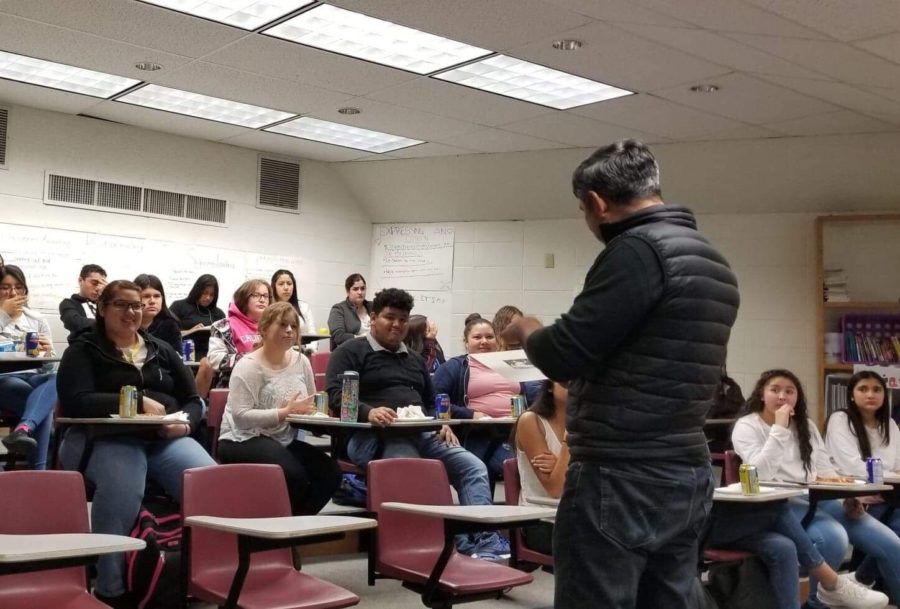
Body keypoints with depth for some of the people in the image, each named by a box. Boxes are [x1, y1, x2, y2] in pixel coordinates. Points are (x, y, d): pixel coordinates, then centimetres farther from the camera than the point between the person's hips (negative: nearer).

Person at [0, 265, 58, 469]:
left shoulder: (37, 319, 19)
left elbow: (51, 361, 15)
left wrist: (47, 351, -9)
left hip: (35, 377, 2)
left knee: (59, 379, -38)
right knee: (44, 406, -35)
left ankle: (23, 430, -60)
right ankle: (38, 470, -34)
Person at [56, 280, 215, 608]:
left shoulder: (162, 350, 22)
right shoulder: (83, 350, 9)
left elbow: (193, 400, 20)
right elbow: (75, 402, -8)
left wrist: (184, 422, -5)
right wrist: (139, 401, -15)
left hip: (165, 438, 4)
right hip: (105, 438, -4)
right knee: (122, 487, -39)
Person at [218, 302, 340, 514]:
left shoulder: (301, 361, 8)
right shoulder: (249, 365, -11)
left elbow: (310, 404, 16)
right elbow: (241, 416, -20)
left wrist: (313, 410, -9)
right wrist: (284, 412, -27)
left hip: (283, 440, 7)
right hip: (243, 440, -7)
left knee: (330, 472, -15)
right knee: (294, 475, -31)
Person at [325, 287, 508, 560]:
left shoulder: (415, 359, 31)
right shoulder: (351, 351, 10)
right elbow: (335, 396, -4)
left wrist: (441, 423, 9)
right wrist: (368, 412, -24)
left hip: (423, 434, 7)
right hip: (376, 437, -6)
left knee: (473, 467, -16)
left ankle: (483, 541, -26)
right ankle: (457, 542, -36)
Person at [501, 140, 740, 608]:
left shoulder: (637, 250, -15)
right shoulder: (714, 262, 14)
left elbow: (563, 357, -17)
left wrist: (527, 331, 4)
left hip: (621, 480, -9)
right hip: (687, 475, 9)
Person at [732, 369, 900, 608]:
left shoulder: (806, 425, 20)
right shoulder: (746, 426, -1)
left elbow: (825, 466, 18)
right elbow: (760, 474, -16)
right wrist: (780, 429, -16)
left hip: (819, 498, 7)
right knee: (833, 537, -34)